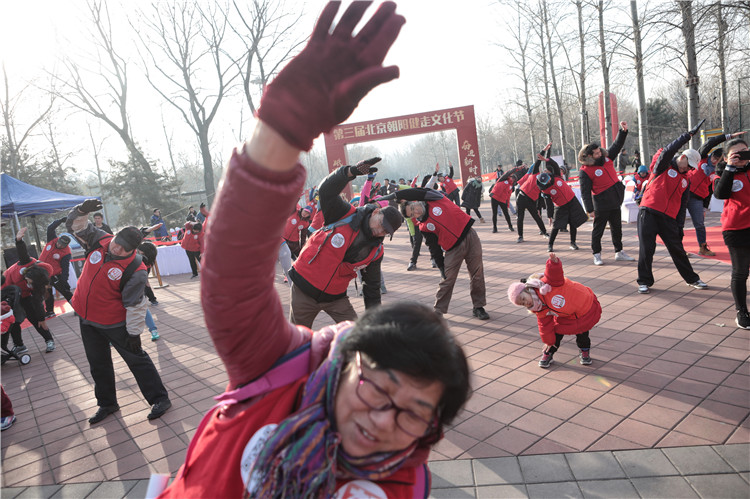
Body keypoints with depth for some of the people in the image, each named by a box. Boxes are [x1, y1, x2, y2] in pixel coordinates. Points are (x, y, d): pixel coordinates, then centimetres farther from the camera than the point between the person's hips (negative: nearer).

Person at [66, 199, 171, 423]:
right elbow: (76, 226, 3)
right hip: (86, 317, 7)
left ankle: (159, 399, 13)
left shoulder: (135, 269, -25)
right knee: (98, 363, 18)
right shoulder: (100, 241, -9)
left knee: (136, 358, 1)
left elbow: (134, 304, -21)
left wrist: (134, 333, -17)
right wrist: (82, 210, -18)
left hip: (114, 323, -6)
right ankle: (107, 404, 35)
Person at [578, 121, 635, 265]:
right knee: (598, 230, 3)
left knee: (617, 228, 15)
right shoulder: (585, 171, -17)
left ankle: (619, 252, 27)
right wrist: (590, 209, -20)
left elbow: (617, 145, 16)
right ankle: (597, 255, 16)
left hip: (615, 202, 8)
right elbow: (585, 193, -18)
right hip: (602, 204, -7)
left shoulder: (606, 157, 4)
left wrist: (623, 131, 2)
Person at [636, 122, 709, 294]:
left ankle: (692, 279, 24)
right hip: (649, 212, -5)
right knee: (646, 249, -4)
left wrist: (680, 226, 13)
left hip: (669, 218, 5)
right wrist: (689, 135, -17)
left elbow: (682, 205, 18)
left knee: (677, 249, 9)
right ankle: (644, 281, 7)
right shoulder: (663, 166, 5)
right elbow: (668, 151, -17)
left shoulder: (686, 180, 20)